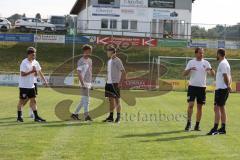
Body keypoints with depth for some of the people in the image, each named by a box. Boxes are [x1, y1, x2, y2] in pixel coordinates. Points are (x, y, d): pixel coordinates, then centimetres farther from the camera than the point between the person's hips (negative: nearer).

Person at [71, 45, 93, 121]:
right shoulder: (81, 61, -9)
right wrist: (82, 83, -20)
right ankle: (86, 115, -5)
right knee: (86, 99, -9)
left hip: (89, 82, 8)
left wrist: (91, 82, 16)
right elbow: (79, 73, -14)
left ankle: (75, 114, 18)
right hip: (84, 82, -8)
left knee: (84, 100, 10)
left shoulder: (90, 60, 15)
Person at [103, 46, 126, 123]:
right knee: (111, 100, 9)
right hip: (109, 83, 8)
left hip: (115, 83, -8)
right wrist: (107, 80, 15)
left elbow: (123, 72, -14)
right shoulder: (109, 61, 14)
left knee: (117, 100, -3)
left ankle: (118, 117, 3)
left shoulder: (117, 61, -11)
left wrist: (120, 83, -17)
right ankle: (111, 116, 13)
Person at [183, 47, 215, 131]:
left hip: (202, 87, 1)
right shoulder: (191, 62, 4)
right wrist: (190, 69, -19)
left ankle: (197, 125, 11)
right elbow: (184, 74, 0)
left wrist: (211, 69, -23)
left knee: (200, 107, 4)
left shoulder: (206, 63, 5)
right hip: (192, 86, -1)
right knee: (191, 105, -10)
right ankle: (189, 123, -2)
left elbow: (213, 74, -1)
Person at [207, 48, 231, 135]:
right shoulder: (226, 63, 18)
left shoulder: (222, 64, -13)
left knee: (217, 108, -11)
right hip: (224, 89, 10)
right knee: (222, 108, 13)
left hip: (221, 89, -10)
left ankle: (215, 129, -14)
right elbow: (229, 77, 19)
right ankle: (223, 128, 16)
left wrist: (228, 86, -14)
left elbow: (225, 76, -21)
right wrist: (229, 86, 8)